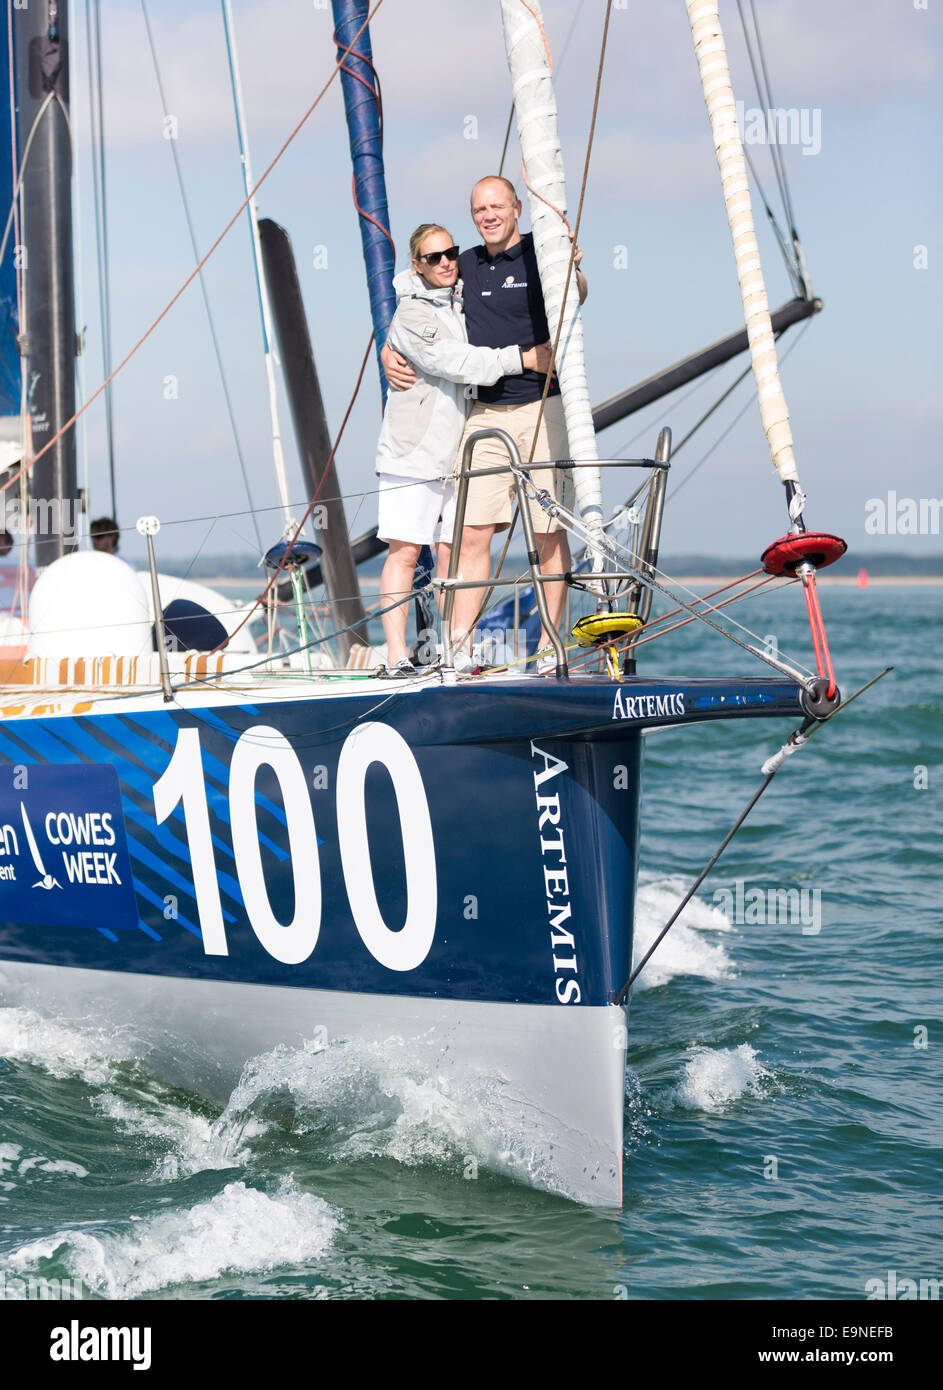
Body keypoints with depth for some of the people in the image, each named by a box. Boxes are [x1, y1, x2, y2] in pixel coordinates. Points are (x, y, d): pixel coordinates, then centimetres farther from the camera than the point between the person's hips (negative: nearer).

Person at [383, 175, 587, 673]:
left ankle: (549, 647, 6)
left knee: (549, 533, -1)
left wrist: (572, 270, -45)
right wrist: (389, 350, 4)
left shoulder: (540, 255, -3)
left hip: (541, 407, -4)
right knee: (472, 533, -2)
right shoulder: (466, 266, 12)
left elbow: (575, 298, -23)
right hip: (484, 413, 4)